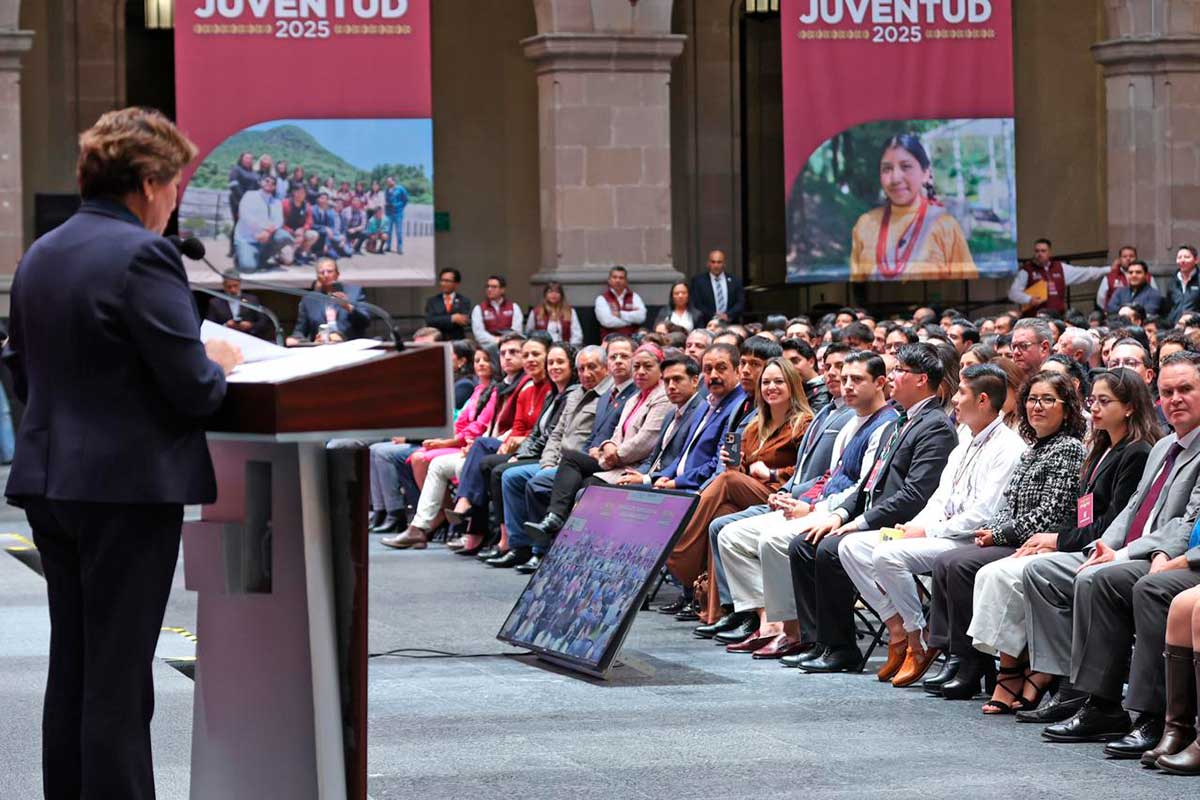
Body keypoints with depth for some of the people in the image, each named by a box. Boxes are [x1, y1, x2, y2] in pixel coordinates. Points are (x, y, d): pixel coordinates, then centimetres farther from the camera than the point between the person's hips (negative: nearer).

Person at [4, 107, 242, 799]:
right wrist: (218, 363, 4)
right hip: (130, 485, -8)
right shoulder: (144, 256, -16)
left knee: (72, 667, 15)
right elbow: (192, 390, -19)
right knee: (120, 682, -3)